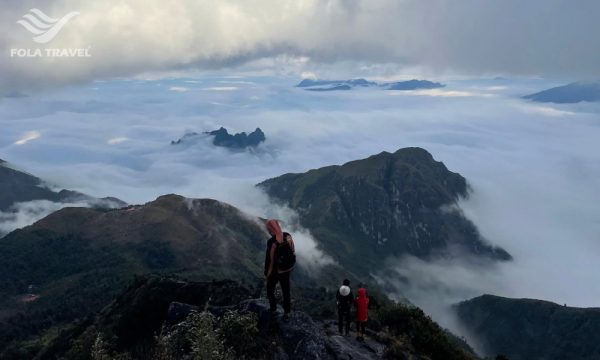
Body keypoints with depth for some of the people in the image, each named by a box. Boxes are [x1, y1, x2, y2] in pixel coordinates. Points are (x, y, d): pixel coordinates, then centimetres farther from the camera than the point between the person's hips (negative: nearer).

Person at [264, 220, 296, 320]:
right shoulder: (288, 237, -13)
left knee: (270, 290, 22)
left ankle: (273, 309, 39)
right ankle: (287, 312, 33)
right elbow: (293, 252, 0)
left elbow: (269, 259, -21)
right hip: (287, 269, 5)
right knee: (286, 290, 21)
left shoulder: (272, 242, -31)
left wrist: (266, 273, -5)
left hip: (275, 271, -5)